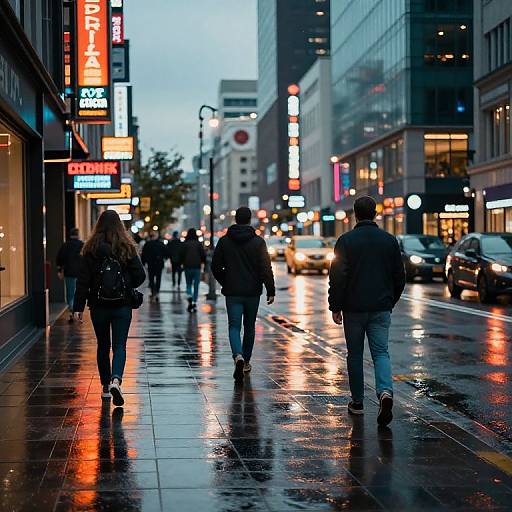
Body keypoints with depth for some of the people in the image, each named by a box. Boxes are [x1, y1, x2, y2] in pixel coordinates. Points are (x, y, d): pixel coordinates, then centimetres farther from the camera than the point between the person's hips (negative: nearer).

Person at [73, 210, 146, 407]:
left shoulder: (91, 249, -5)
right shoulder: (127, 248, -4)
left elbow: (83, 280, -6)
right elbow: (140, 276, -5)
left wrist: (79, 307, -4)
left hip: (99, 306, 1)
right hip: (122, 305, -1)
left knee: (103, 346, 14)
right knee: (119, 346, 1)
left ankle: (106, 387, 20)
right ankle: (116, 380, -22)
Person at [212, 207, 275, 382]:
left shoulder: (224, 241, -1)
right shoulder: (258, 242, -5)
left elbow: (215, 266, 3)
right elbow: (266, 268, -10)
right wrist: (270, 290, -6)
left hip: (232, 293, 0)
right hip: (252, 292, 0)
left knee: (234, 327, -1)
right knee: (249, 326, 16)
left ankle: (238, 356, -27)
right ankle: (246, 361, 25)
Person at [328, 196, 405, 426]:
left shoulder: (346, 241, -7)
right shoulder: (389, 240, 3)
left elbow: (337, 277, -10)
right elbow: (400, 277, 8)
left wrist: (335, 307, -2)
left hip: (354, 308, -2)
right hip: (381, 309, 2)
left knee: (355, 354, 11)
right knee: (380, 352, 4)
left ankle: (357, 402, 17)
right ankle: (385, 391, -21)